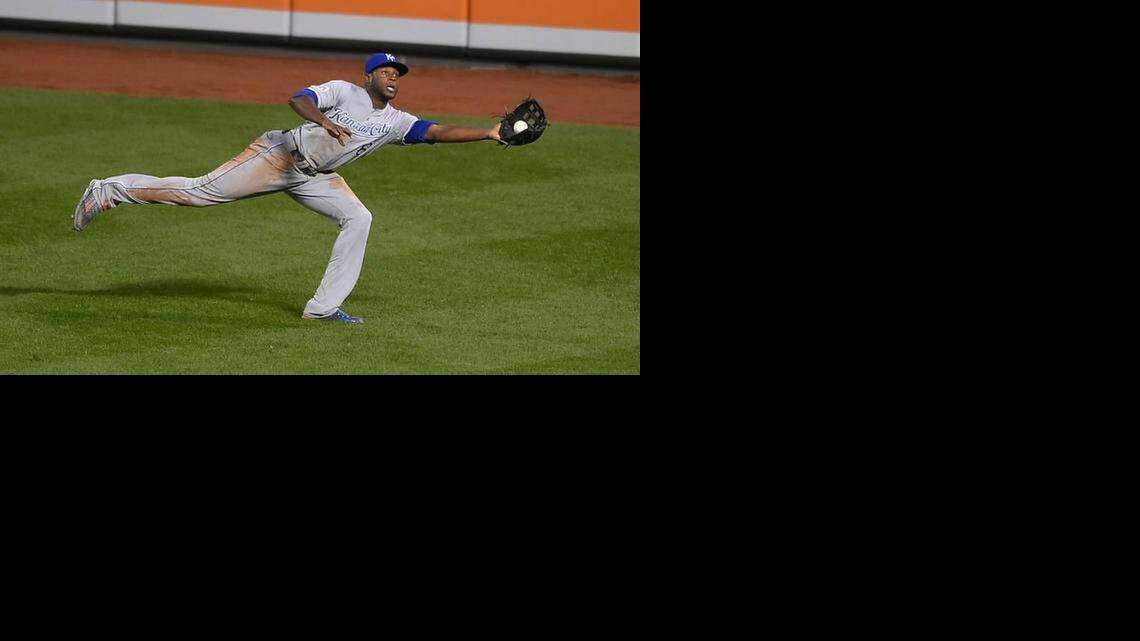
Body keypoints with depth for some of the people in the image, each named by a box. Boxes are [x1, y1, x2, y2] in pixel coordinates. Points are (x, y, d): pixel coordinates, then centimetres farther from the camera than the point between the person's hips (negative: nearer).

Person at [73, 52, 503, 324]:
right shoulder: (344, 92, -11)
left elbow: (438, 132, -2)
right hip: (281, 156, -7)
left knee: (358, 218, -10)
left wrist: (489, 133, -11)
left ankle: (324, 307, -7)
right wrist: (323, 120, -41)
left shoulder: (395, 122, 5)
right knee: (200, 192, -11)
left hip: (315, 178, 7)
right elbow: (298, 99, -22)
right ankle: (110, 192, -2)